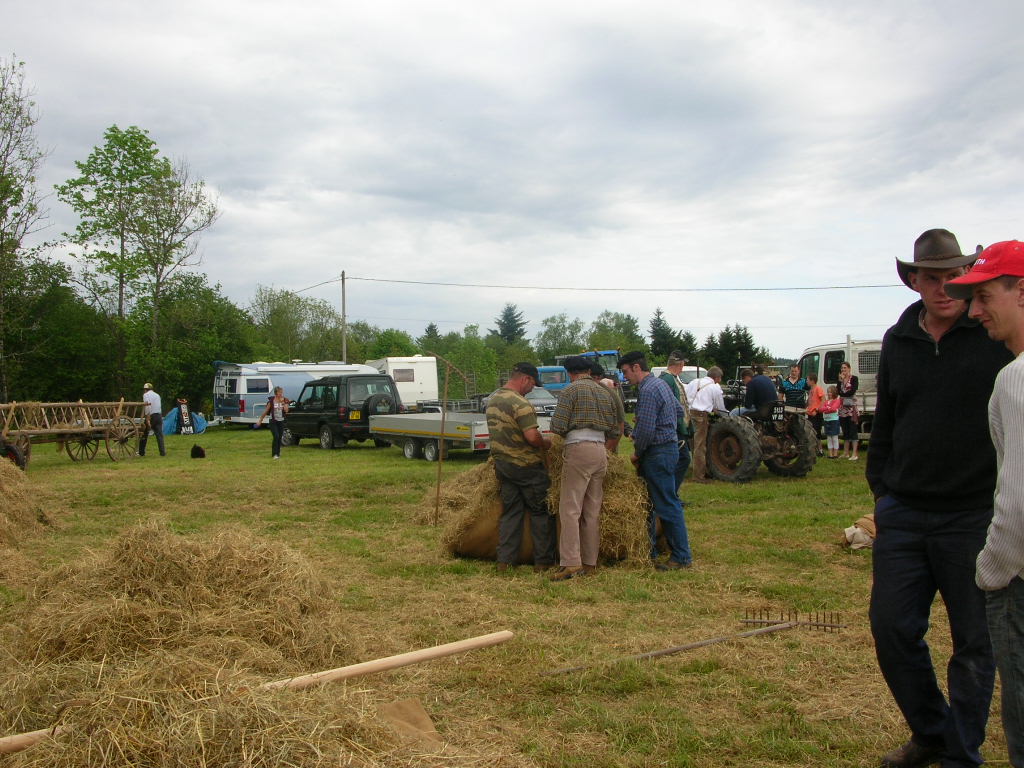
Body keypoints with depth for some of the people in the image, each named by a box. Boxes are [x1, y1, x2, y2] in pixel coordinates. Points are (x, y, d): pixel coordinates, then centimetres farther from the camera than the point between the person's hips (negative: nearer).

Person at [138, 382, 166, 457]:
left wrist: (147, 419, -18)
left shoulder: (146, 395, -2)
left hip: (151, 416, -5)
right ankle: (162, 452, -10)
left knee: (144, 434, 9)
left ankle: (141, 452, 15)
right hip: (159, 415, 5)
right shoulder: (157, 395, 18)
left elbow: (147, 407, -14)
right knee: (159, 434, 0)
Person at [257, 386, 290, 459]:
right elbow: (266, 411, 4)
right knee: (276, 436, -16)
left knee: (279, 438, 5)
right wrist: (260, 420, 7)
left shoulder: (284, 400, 2)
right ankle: (274, 454, -10)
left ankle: (278, 453, 15)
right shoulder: (271, 401, -5)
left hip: (281, 421, 3)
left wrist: (283, 402, -17)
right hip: (273, 421, -3)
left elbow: (286, 410, -12)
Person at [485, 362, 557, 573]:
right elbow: (532, 436, -26)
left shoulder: (492, 400, 10)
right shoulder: (520, 403, -19)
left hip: (502, 464, 8)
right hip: (526, 465, -8)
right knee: (540, 513, 4)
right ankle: (543, 561, 7)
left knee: (509, 512, 12)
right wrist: (545, 443, -4)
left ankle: (505, 561, 11)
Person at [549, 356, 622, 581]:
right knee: (593, 511, 9)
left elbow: (557, 426, -9)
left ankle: (570, 563, -13)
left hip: (578, 450, -6)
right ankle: (589, 563, 10)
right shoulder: (606, 393, 16)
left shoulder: (570, 391, -3)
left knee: (570, 509, -7)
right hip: (600, 452, 6)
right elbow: (615, 431, 16)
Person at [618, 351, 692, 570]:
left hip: (658, 452, -11)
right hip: (669, 445, 11)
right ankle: (648, 547, 23)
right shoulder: (660, 384, 14)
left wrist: (637, 453, -7)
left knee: (667, 505, -6)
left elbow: (646, 429, -22)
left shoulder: (647, 390, -18)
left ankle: (681, 557, -2)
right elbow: (679, 410, 25)